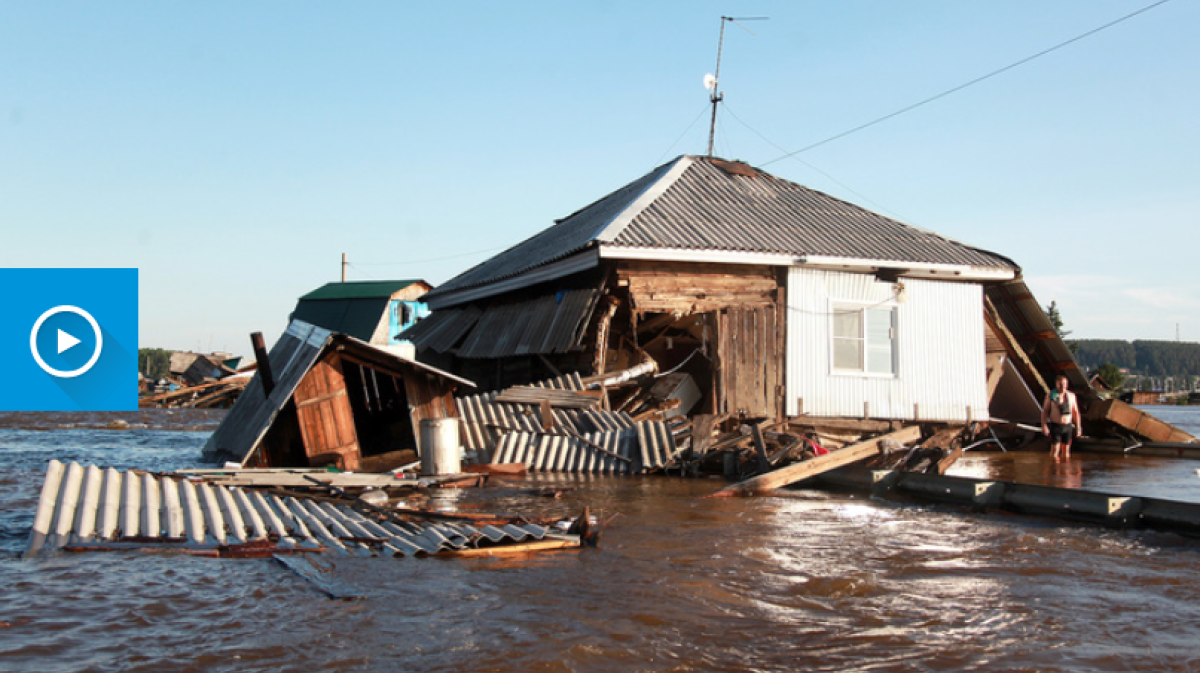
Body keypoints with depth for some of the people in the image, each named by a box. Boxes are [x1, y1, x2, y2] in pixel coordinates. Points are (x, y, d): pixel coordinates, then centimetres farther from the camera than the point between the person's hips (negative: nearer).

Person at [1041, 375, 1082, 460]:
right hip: (1055, 427, -3)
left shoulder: (1071, 396, 3)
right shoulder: (1051, 396, -6)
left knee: (1066, 454, 7)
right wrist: (1044, 426, -17)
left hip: (1067, 427, 3)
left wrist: (1078, 427, 4)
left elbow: (1076, 412, 8)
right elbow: (1044, 411, -7)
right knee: (1055, 451, -10)